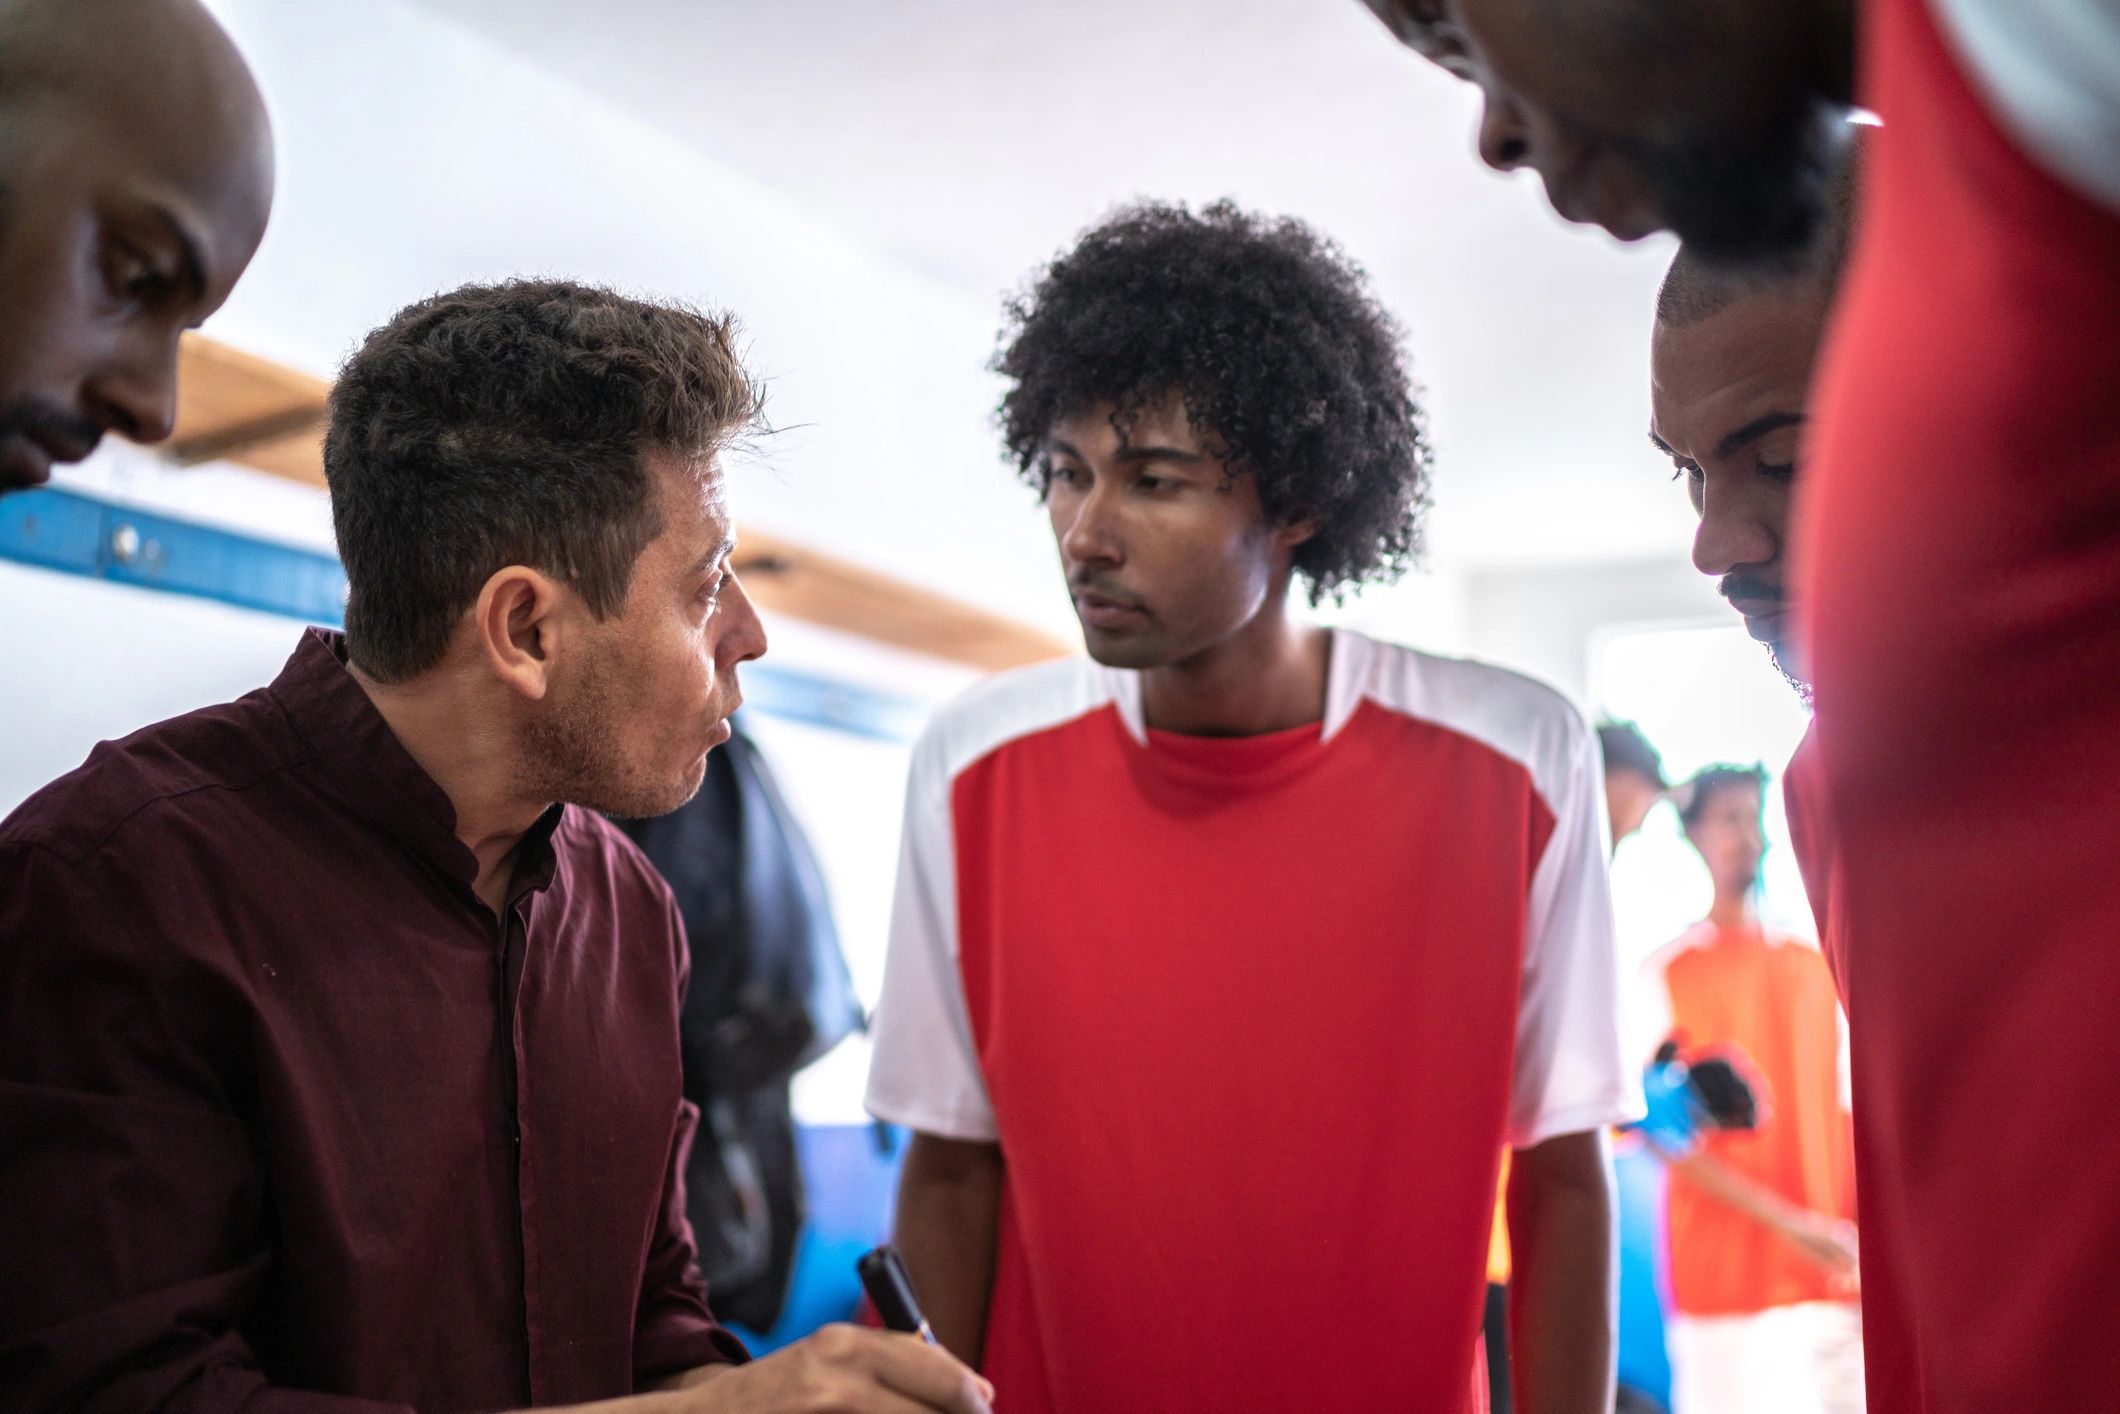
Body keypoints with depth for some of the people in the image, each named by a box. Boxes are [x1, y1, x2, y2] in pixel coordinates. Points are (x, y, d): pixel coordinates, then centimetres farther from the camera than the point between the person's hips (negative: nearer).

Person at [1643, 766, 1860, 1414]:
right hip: (1729, 1281, -4)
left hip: (1837, 1275, 5)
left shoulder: (1812, 968, 16)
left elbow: (1847, 1110, 16)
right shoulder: (1670, 972, 1)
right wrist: (1787, 1221, -13)